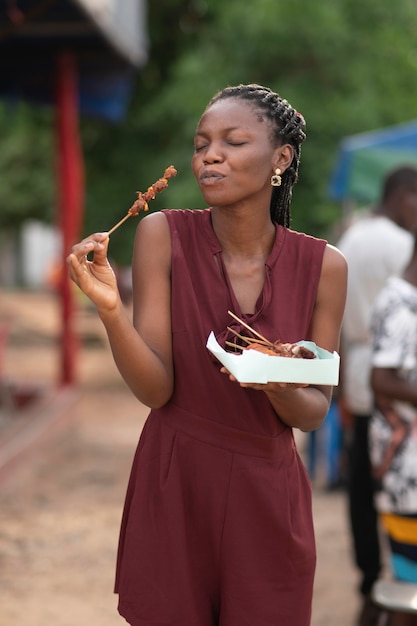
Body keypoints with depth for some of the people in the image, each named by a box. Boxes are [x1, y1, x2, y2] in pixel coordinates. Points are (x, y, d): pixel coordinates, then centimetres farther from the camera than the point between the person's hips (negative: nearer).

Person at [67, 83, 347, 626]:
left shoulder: (323, 265, -8)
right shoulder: (164, 235, -10)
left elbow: (314, 413, -1)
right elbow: (155, 390, -13)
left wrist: (279, 386, -23)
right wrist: (109, 309, -29)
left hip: (269, 494, 1)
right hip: (173, 484, -1)